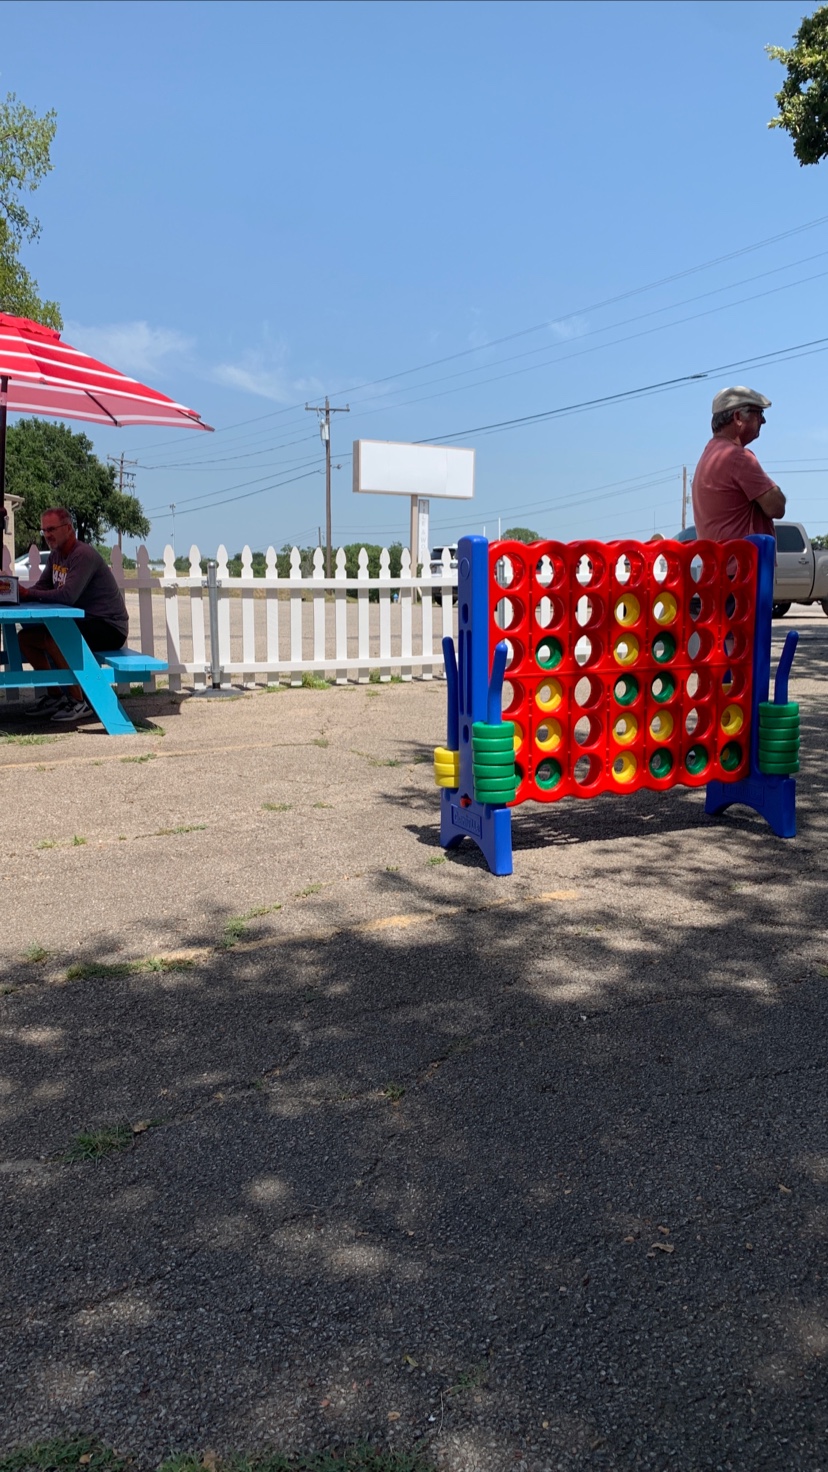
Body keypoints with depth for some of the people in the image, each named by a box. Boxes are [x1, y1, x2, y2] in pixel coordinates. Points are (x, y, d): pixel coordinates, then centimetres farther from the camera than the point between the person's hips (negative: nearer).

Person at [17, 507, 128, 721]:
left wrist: (27, 593, -22)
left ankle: (79, 702, -20)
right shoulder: (55, 555, 11)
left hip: (109, 627, -10)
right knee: (25, 637, 3)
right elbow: (40, 588, 6)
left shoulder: (84, 555, -18)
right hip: (83, 622, 10)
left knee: (52, 638, -31)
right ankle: (55, 696, 11)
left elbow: (67, 596, -29)